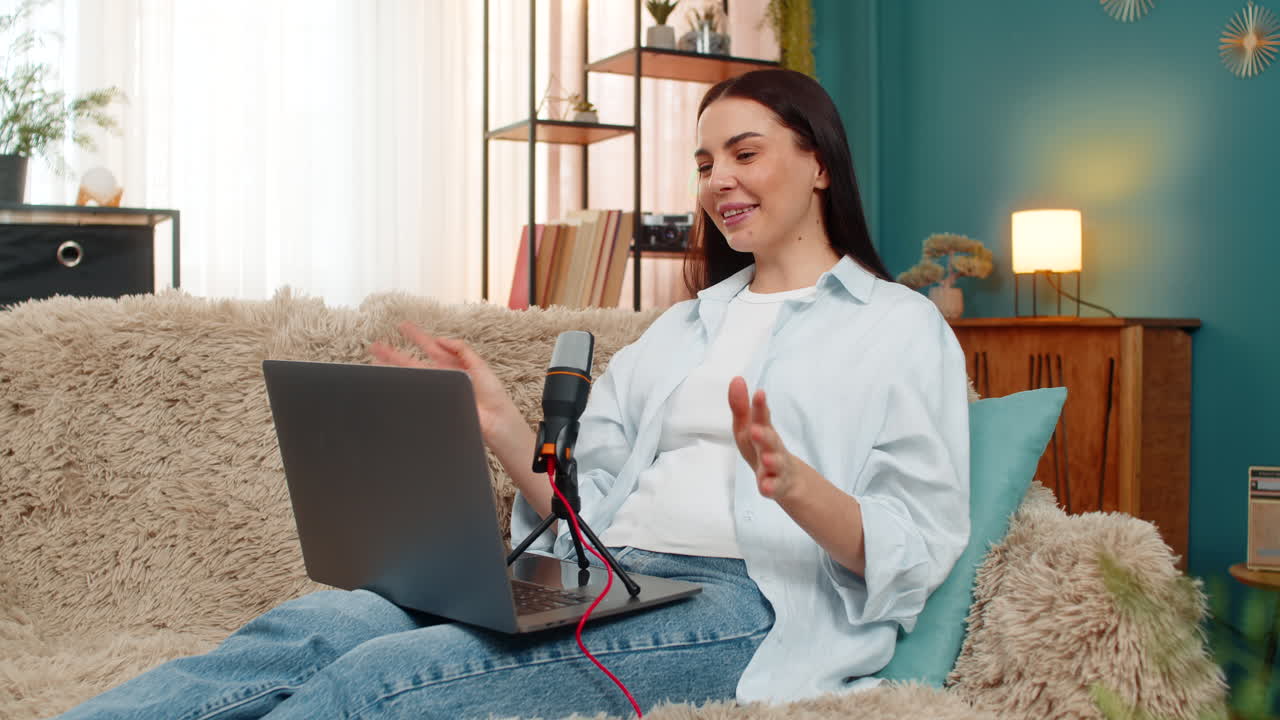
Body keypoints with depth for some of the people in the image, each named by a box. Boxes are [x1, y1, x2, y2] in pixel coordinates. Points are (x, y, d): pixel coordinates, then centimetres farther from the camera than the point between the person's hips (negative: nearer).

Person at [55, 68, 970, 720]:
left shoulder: (903, 327, 9)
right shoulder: (683, 327, 27)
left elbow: (919, 548, -2)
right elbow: (589, 503, 18)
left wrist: (795, 485, -21)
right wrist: (501, 425, 1)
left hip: (747, 604, -6)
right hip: (602, 575, 6)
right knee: (310, 628, -21)